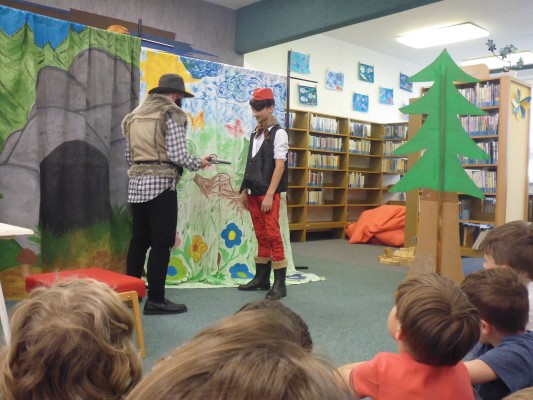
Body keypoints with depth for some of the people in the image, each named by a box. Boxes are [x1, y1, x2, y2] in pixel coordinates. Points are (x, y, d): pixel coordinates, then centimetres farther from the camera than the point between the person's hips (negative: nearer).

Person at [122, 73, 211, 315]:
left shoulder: (134, 115, 16)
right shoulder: (172, 113, -5)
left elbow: (129, 156, 15)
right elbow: (177, 155, -14)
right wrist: (199, 163, 2)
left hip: (136, 183, 7)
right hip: (161, 184, -7)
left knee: (138, 240, 15)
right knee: (161, 243, -1)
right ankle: (155, 299, 3)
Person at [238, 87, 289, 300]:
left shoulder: (278, 133, -5)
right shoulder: (255, 134, 16)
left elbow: (279, 166, -12)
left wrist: (269, 195, -17)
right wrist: (245, 189, 12)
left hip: (269, 193, -7)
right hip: (254, 193, 7)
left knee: (272, 235, -8)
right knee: (261, 235, 11)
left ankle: (280, 283, -3)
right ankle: (262, 278, 20)